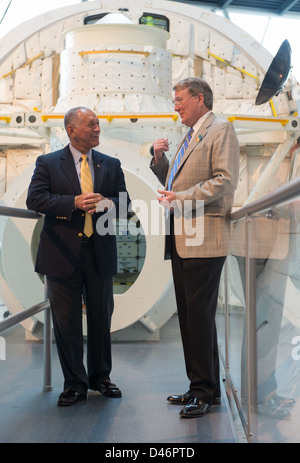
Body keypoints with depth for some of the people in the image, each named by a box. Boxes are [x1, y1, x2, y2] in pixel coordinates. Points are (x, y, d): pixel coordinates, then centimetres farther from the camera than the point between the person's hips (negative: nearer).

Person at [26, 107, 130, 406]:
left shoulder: (111, 165, 11)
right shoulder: (48, 163, 2)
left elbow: (124, 200, 8)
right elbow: (35, 199, -9)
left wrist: (107, 204, -16)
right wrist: (74, 203, -21)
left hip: (100, 251, 3)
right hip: (63, 252, -3)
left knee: (101, 318, 11)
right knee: (66, 322, 2)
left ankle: (100, 377, 27)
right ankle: (74, 384, 15)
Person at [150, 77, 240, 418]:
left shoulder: (221, 130, -2)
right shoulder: (189, 138, 26)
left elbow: (226, 180, -15)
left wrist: (183, 197, -19)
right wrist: (159, 160, 12)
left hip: (204, 239, -9)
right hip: (181, 239, 9)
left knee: (199, 314, -9)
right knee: (188, 314, 9)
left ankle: (205, 391, -2)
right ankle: (201, 387, 18)